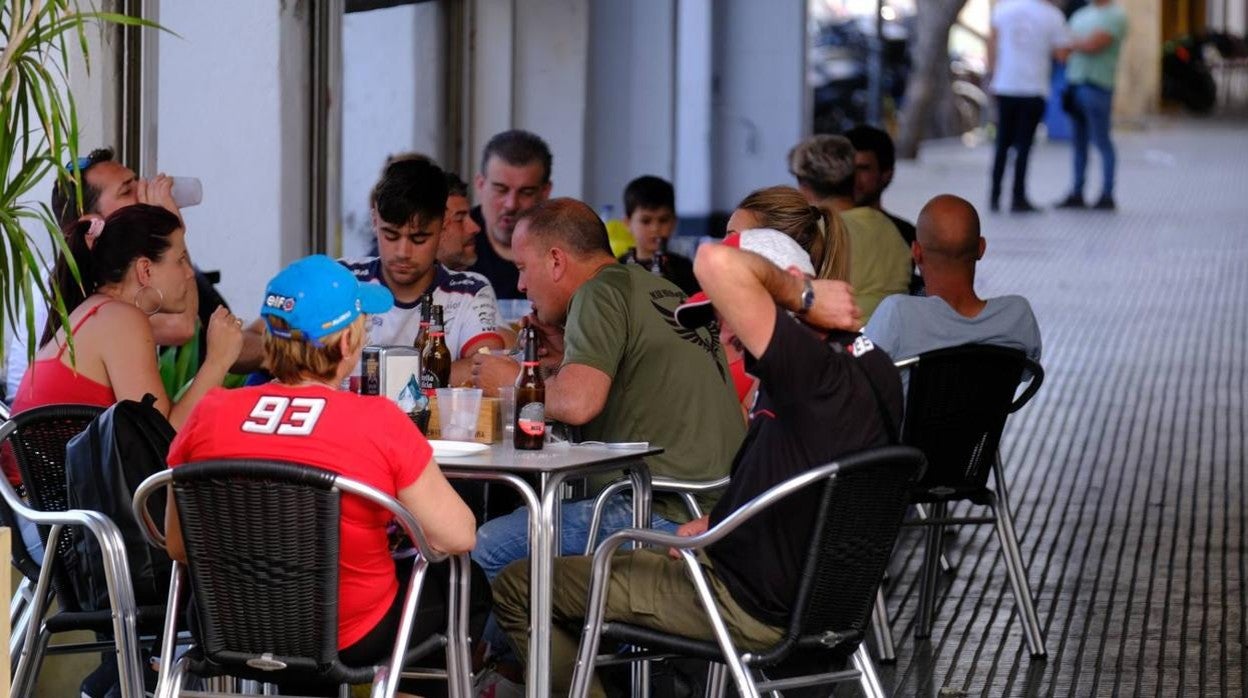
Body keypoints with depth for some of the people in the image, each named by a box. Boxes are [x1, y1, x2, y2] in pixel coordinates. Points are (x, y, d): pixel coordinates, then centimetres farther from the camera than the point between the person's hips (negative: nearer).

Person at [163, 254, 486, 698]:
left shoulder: (209, 416, -10)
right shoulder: (380, 422, -20)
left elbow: (178, 546, -1)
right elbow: (458, 537, -15)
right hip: (353, 640, -4)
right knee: (468, 585, 25)